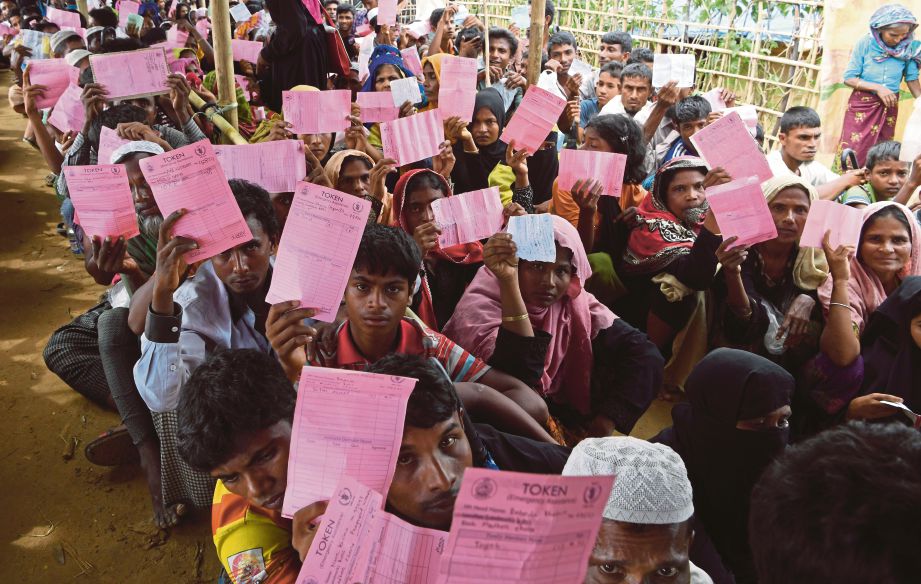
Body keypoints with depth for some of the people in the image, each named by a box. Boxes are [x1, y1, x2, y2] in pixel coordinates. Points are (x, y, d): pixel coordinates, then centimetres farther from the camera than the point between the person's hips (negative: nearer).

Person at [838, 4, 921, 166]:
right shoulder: (865, 44, -13)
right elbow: (849, 78, -11)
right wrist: (877, 88, -20)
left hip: (889, 105, 3)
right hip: (862, 103, -3)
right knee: (853, 151, -4)